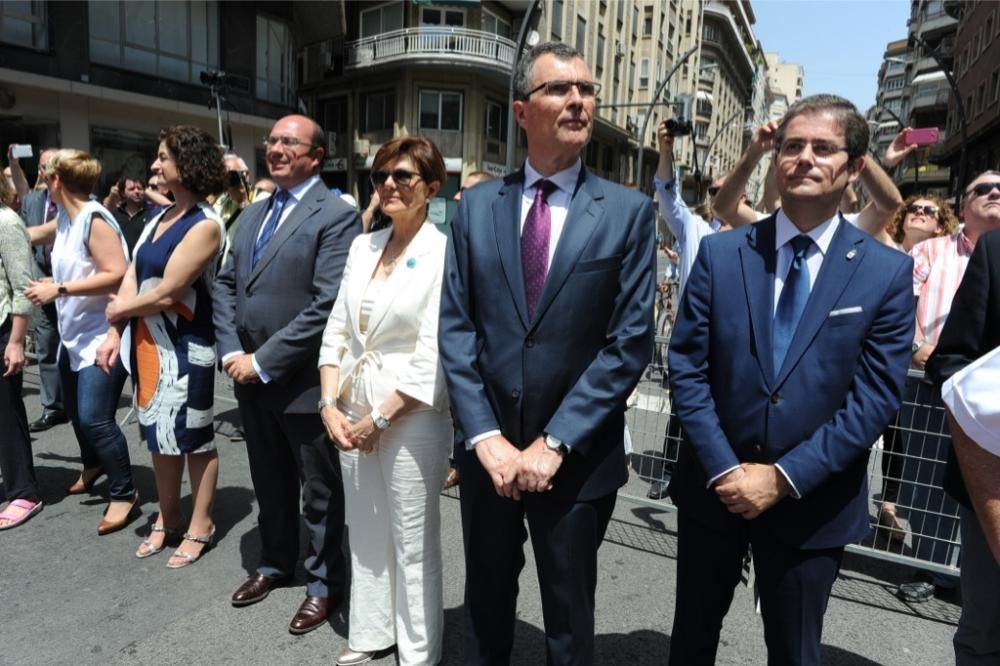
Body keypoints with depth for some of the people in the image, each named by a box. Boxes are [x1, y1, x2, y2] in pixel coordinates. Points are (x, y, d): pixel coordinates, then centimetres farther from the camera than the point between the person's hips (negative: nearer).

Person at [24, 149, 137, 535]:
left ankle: (124, 493, 2)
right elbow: (30, 234, 29)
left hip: (101, 337, -10)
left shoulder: (94, 220, -18)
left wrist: (58, 289, -24)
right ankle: (93, 465, 45)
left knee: (95, 418, -13)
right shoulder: (64, 220, 9)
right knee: (76, 410, 21)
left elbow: (117, 275, -27)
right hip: (74, 335, 10)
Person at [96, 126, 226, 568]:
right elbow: (132, 275, 5)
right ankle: (167, 519, 34)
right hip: (148, 342, 8)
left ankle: (200, 527, 21)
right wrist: (114, 332, -5)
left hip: (186, 347, -8)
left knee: (192, 434, 5)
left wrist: (116, 310, -2)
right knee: (160, 432, 17)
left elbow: (166, 293, -18)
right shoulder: (159, 218, 10)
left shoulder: (204, 225, -15)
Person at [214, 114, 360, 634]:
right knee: (270, 482, 23)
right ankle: (275, 562, 44)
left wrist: (263, 361, -18)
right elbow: (224, 284, 11)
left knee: (320, 489, 11)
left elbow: (328, 305, -22)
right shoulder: (253, 213, 13)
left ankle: (324, 582, 30)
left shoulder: (336, 215, -13)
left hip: (302, 380, -7)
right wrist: (232, 352, -3)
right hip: (251, 376, 7)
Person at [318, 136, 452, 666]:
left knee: (413, 544, 8)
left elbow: (433, 357, -15)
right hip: (353, 411, 6)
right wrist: (330, 404, -1)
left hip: (412, 417, -6)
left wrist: (381, 419, -12)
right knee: (365, 534, 19)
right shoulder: (362, 246, 7)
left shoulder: (443, 253, -12)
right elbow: (337, 331, 8)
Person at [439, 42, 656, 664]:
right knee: (486, 606, 22)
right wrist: (485, 436, -11)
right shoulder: (477, 204, 2)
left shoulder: (629, 211, -4)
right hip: (487, 448, 2)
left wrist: (554, 443, -15)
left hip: (579, 458, -1)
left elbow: (631, 342, -10)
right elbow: (455, 328, -2)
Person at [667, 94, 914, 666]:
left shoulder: (888, 272, -4)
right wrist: (723, 469, -13)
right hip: (714, 488, 1)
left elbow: (876, 398, -8)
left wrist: (785, 478, -15)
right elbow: (686, 367, -6)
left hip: (813, 505, 0)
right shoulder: (720, 253, -2)